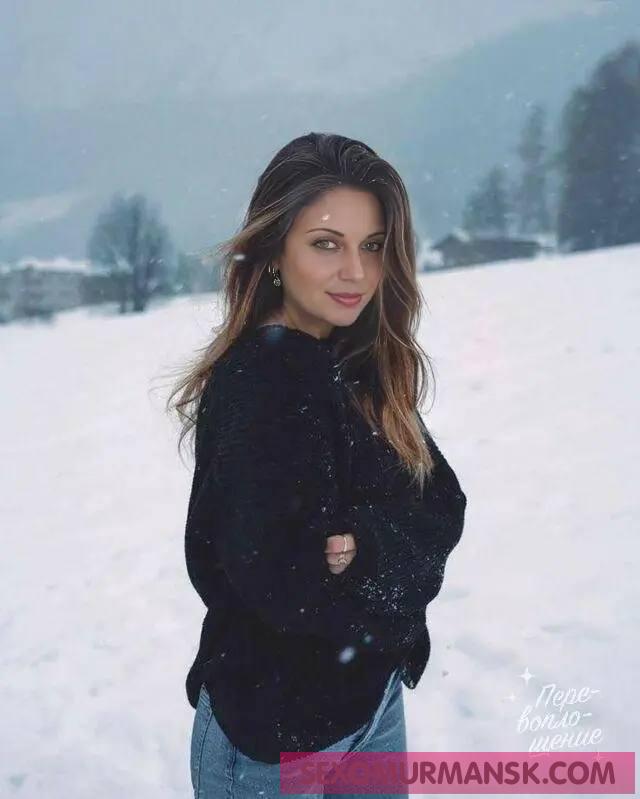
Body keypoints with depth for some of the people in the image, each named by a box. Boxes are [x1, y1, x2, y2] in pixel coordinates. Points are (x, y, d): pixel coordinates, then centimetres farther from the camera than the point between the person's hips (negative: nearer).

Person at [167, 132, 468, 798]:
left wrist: (368, 545, -23)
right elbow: (279, 583, -28)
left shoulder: (366, 369, 1)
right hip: (276, 724, -7)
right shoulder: (257, 380, -23)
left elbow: (443, 508, -4)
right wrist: (393, 587, -11)